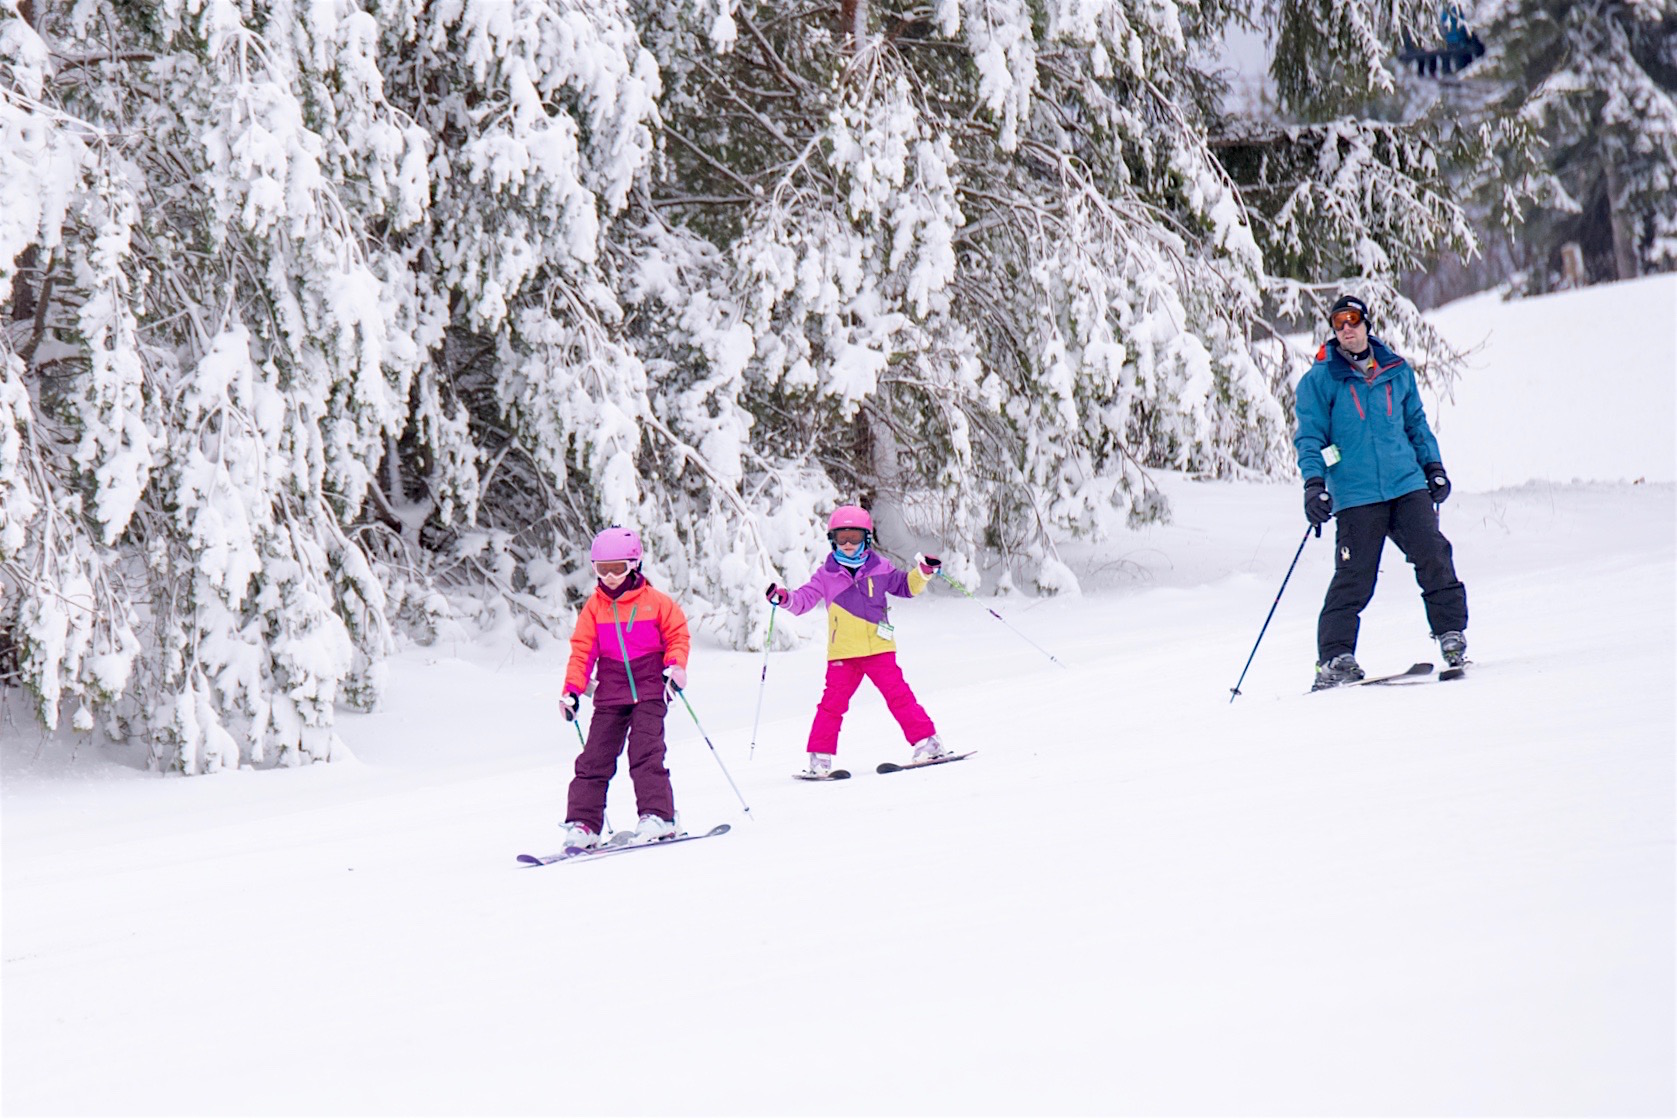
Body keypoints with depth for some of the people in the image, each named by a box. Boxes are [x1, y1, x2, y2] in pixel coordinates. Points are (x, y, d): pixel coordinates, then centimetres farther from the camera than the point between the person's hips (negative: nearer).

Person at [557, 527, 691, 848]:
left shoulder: (655, 602, -1)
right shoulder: (595, 606, 6)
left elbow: (678, 634, 6)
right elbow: (582, 649, 7)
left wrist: (675, 667, -11)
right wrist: (572, 690, -2)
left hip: (649, 691, -3)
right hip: (610, 694, 3)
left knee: (646, 752, -15)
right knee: (595, 758, -2)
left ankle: (656, 816, -13)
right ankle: (583, 824, 0)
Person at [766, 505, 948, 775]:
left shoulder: (879, 568, 8)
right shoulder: (826, 575, 6)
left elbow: (905, 587, 19)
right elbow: (805, 599, 5)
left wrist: (923, 572, 2)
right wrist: (785, 598, -14)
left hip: (879, 649, 0)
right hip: (842, 653, 0)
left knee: (898, 695, -6)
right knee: (833, 702, -5)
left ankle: (928, 743, -2)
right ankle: (820, 757, 1)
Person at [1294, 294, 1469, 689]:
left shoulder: (1396, 371, 13)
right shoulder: (1320, 380, 3)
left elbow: (1416, 423, 24)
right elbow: (1310, 437, 2)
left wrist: (1433, 466, 18)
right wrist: (1313, 484, -9)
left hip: (1407, 485, 3)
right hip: (1355, 496, -3)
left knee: (1434, 556, -8)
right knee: (1354, 578, -6)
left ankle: (1451, 634, 5)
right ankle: (1334, 658, 1)